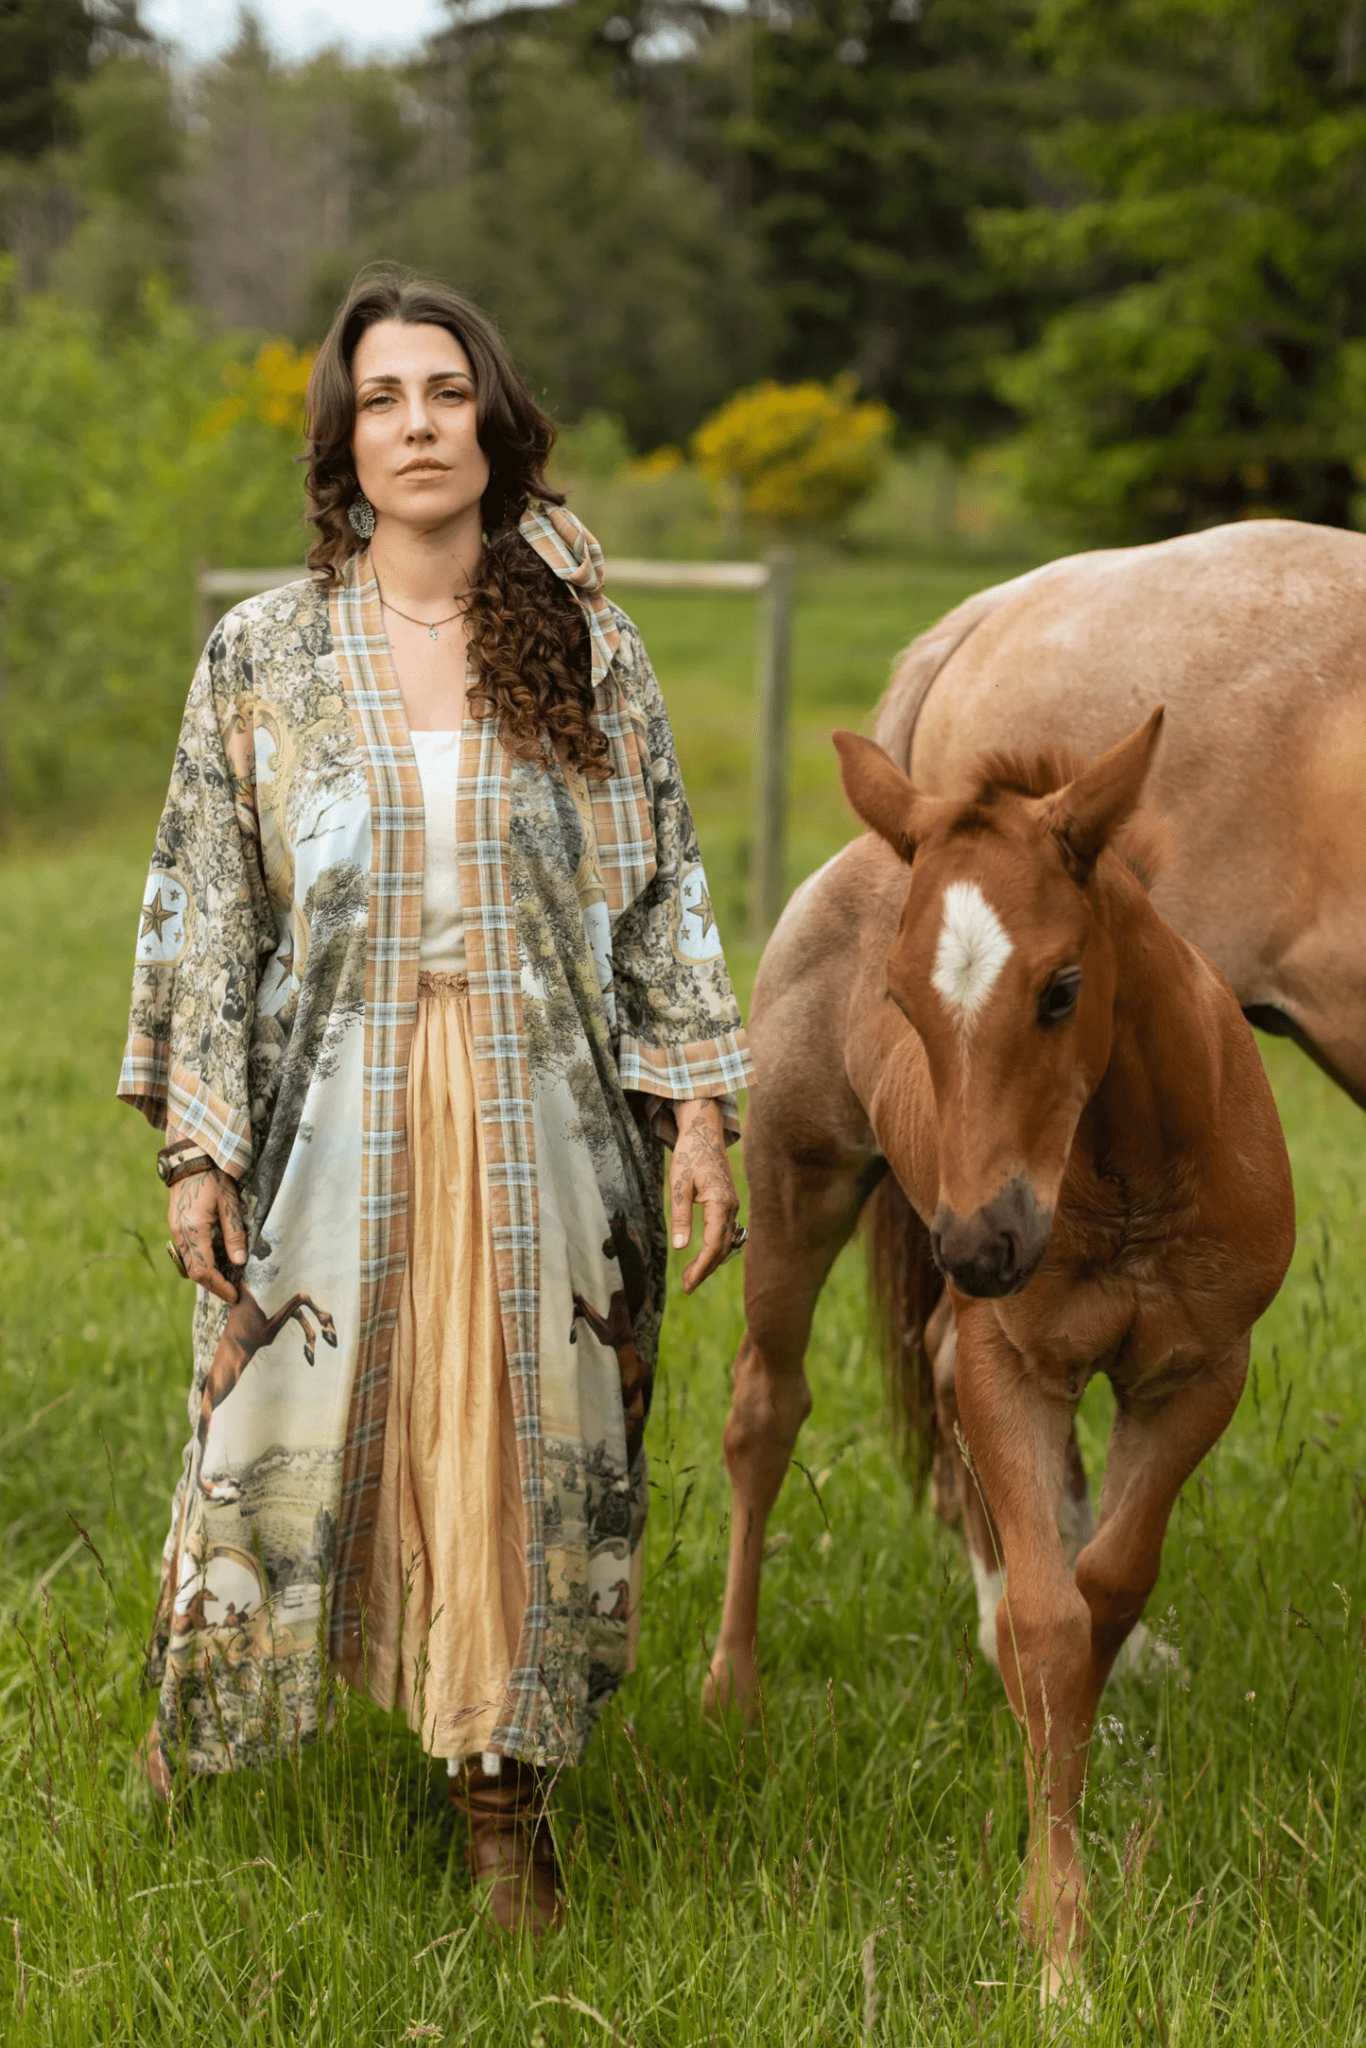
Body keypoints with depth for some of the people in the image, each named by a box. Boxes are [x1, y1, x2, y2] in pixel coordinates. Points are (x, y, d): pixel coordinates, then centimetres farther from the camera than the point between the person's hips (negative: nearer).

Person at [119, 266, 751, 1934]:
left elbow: (664, 899, 6)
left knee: (526, 1443, 5)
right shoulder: (261, 656, 1)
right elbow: (202, 907, 2)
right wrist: (194, 1142, -3)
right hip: (337, 1122, -1)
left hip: (541, 1124, 1)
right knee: (288, 1427, 5)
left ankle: (502, 1784, 21)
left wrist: (700, 1109, 0)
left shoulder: (591, 652, 3)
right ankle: (206, 1708, 32)